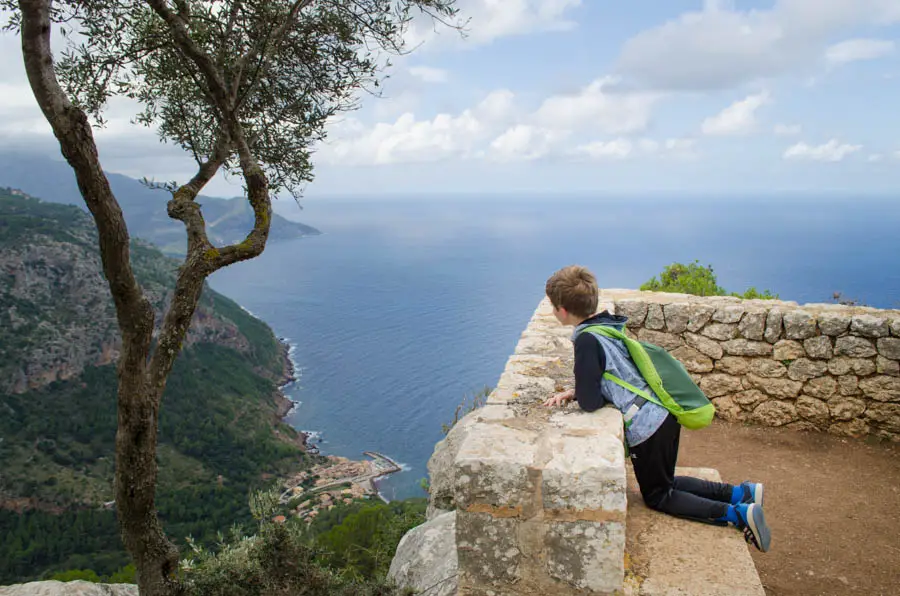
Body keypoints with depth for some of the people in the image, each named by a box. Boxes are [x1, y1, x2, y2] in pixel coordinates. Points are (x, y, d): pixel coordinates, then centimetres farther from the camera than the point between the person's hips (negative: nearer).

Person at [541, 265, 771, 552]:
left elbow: (590, 402, -21)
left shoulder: (587, 339, -21)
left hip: (647, 426, -9)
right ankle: (740, 492, 21)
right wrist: (572, 392, 6)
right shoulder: (605, 326, 7)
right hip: (665, 414, 9)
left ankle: (736, 514, 5)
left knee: (657, 496, 15)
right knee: (664, 482, 28)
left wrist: (578, 395, 1)